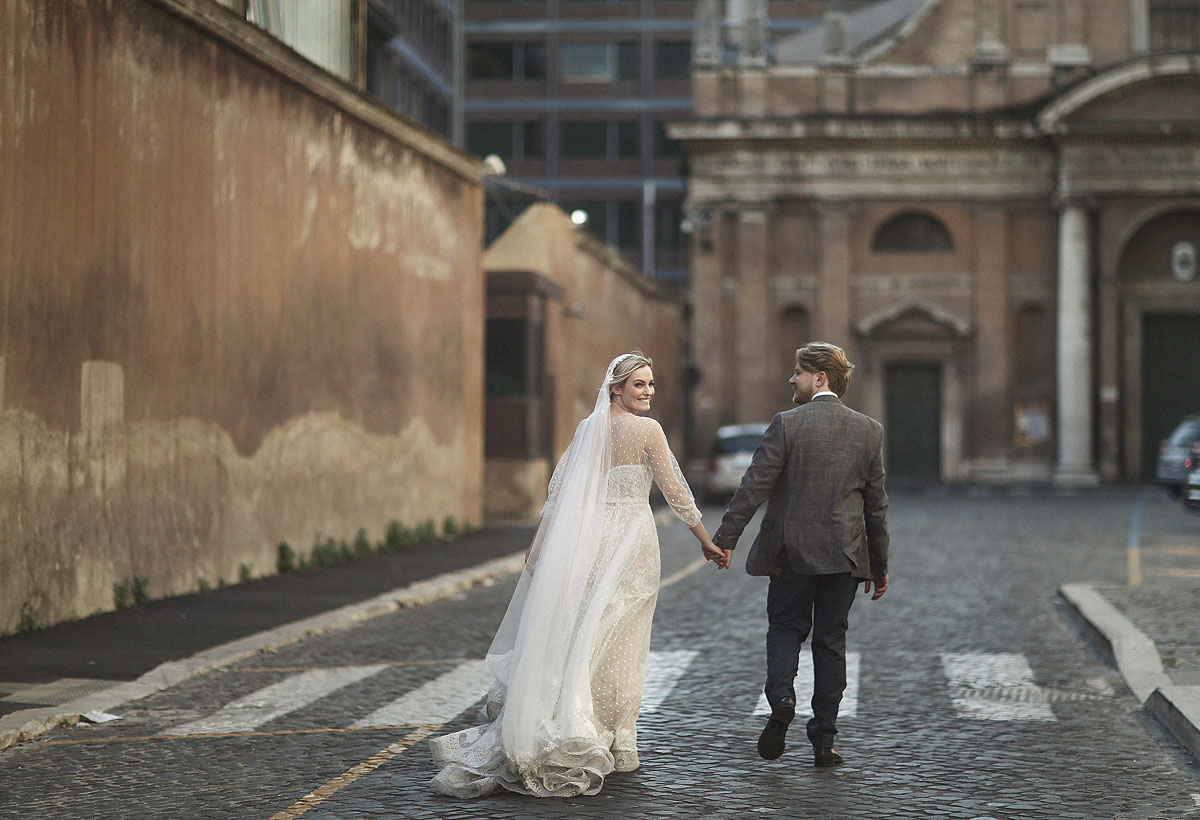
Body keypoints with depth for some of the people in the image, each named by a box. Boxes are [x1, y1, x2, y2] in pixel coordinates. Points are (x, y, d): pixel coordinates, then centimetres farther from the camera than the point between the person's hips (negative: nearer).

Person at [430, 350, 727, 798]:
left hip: (588, 538, 5)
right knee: (621, 642, 2)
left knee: (584, 637, 10)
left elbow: (559, 489, 6)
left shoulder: (587, 428, 8)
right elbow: (675, 492, -6)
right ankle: (614, 744, 7)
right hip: (631, 538, -5)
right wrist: (706, 541, 3)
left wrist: (539, 545, 10)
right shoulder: (646, 430, -8)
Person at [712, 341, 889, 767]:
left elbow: (754, 485, -11)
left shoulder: (787, 424, -9)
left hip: (791, 551, -2)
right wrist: (879, 566, 13)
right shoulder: (869, 430, 2)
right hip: (844, 555, 2)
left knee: (785, 626, 15)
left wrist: (725, 538, -5)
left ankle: (781, 694, -13)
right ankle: (823, 740, 10)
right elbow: (876, 504, 6)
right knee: (831, 640, 9)